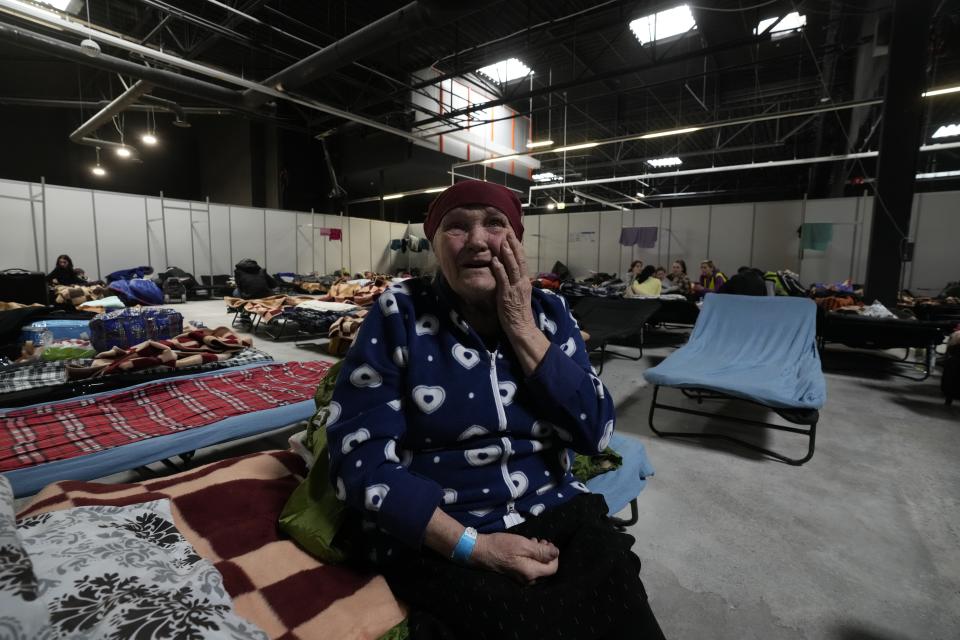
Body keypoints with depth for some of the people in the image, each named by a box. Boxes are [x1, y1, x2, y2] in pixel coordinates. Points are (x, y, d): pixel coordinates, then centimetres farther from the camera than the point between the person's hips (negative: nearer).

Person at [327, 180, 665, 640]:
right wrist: (472, 546, -18)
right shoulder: (400, 315, -7)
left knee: (616, 602, -17)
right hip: (437, 541, -3)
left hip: (556, 513, 4)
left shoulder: (548, 311, 2)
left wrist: (523, 329, -12)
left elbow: (596, 433, -5)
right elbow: (361, 459, -11)